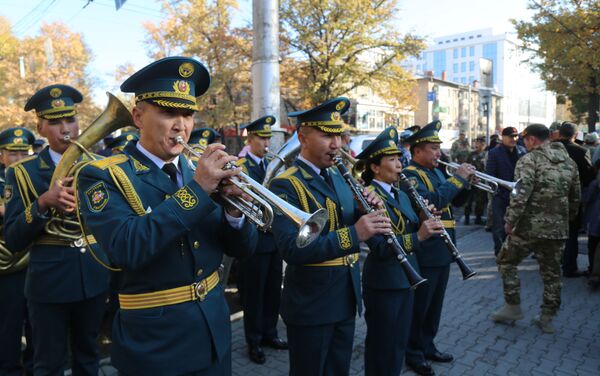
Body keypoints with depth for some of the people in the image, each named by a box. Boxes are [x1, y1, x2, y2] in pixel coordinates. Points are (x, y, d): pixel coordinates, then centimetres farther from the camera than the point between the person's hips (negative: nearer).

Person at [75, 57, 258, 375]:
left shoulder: (198, 171, 2)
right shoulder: (102, 176, -11)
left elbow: (242, 248, 2)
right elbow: (126, 249, -28)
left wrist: (233, 210, -19)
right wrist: (196, 189, -28)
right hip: (154, 341, -5)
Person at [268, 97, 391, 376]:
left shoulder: (338, 177, 7)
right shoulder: (286, 185, -18)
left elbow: (354, 227, 11)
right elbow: (291, 249, -30)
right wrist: (353, 234, -37)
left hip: (346, 299, 7)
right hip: (310, 305, -7)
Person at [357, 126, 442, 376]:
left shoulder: (401, 195, 11)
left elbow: (414, 229, 9)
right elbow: (379, 247, -25)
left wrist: (426, 223, -10)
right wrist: (417, 236, -31)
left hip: (406, 278, 8)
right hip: (382, 283, -8)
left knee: (400, 342, 21)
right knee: (381, 345, 9)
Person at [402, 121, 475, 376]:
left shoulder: (435, 172, 14)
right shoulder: (409, 175, -15)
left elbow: (451, 201, 18)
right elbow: (431, 201, -30)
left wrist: (465, 182, 3)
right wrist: (457, 179, -21)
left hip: (442, 251, 9)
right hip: (424, 254, -9)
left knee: (434, 305, 19)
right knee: (419, 307, 5)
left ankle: (428, 347, 35)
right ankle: (413, 354, 20)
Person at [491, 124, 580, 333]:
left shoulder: (529, 160, -10)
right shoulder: (569, 162, 10)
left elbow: (521, 194, -21)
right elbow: (575, 198, 15)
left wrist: (510, 221, -15)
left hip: (529, 227, -6)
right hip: (558, 229, 6)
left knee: (506, 262, 13)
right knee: (551, 273, 15)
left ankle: (513, 307, 17)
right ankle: (547, 318, 24)